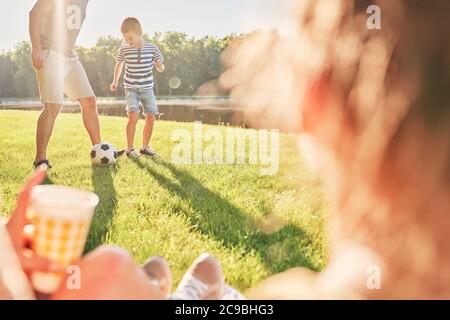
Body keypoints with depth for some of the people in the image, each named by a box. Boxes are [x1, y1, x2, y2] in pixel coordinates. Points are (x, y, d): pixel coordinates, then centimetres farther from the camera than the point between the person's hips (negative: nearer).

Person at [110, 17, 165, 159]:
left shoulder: (152, 49, -5)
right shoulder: (124, 49, -4)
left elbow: (160, 67, 7)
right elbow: (119, 64, 15)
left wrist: (160, 66, -15)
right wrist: (115, 81, 9)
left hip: (147, 89, 2)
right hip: (131, 89, -2)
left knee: (151, 117, -1)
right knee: (133, 116, -18)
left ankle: (145, 147, 17)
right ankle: (130, 148, -6)